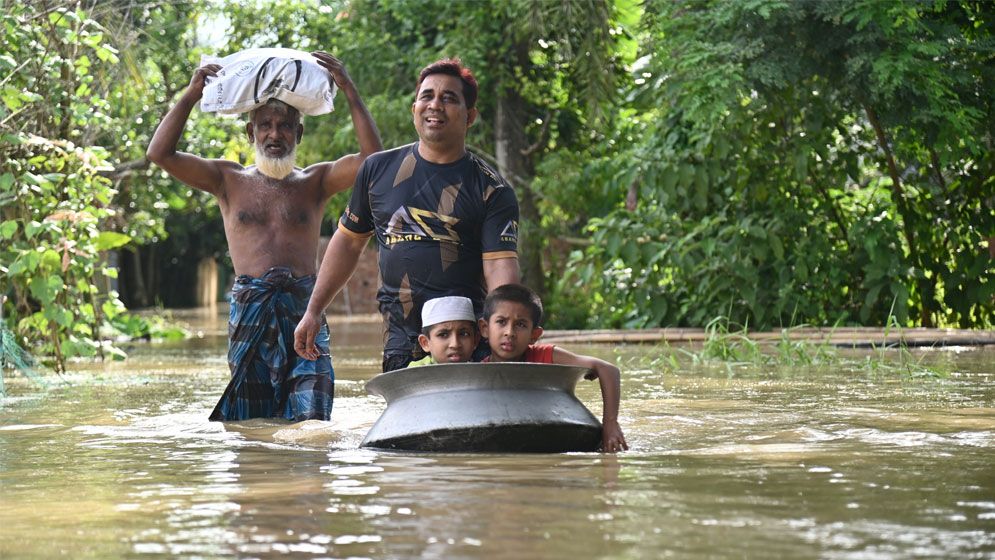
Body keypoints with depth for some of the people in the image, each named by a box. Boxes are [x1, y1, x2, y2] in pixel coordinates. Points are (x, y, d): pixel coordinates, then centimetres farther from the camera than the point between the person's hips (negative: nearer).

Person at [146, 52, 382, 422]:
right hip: (249, 309, 1)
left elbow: (372, 158, -1)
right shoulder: (230, 180, 14)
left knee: (310, 421, -14)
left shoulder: (314, 182, 13)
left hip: (304, 308, 0)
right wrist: (190, 97, 1)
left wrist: (349, 92, -3)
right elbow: (160, 153, 6)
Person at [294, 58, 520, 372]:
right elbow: (349, 240, 20)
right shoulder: (379, 170, 10)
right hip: (400, 343, 3)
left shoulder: (491, 191, 0)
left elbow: (500, 267, -10)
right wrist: (313, 311, 17)